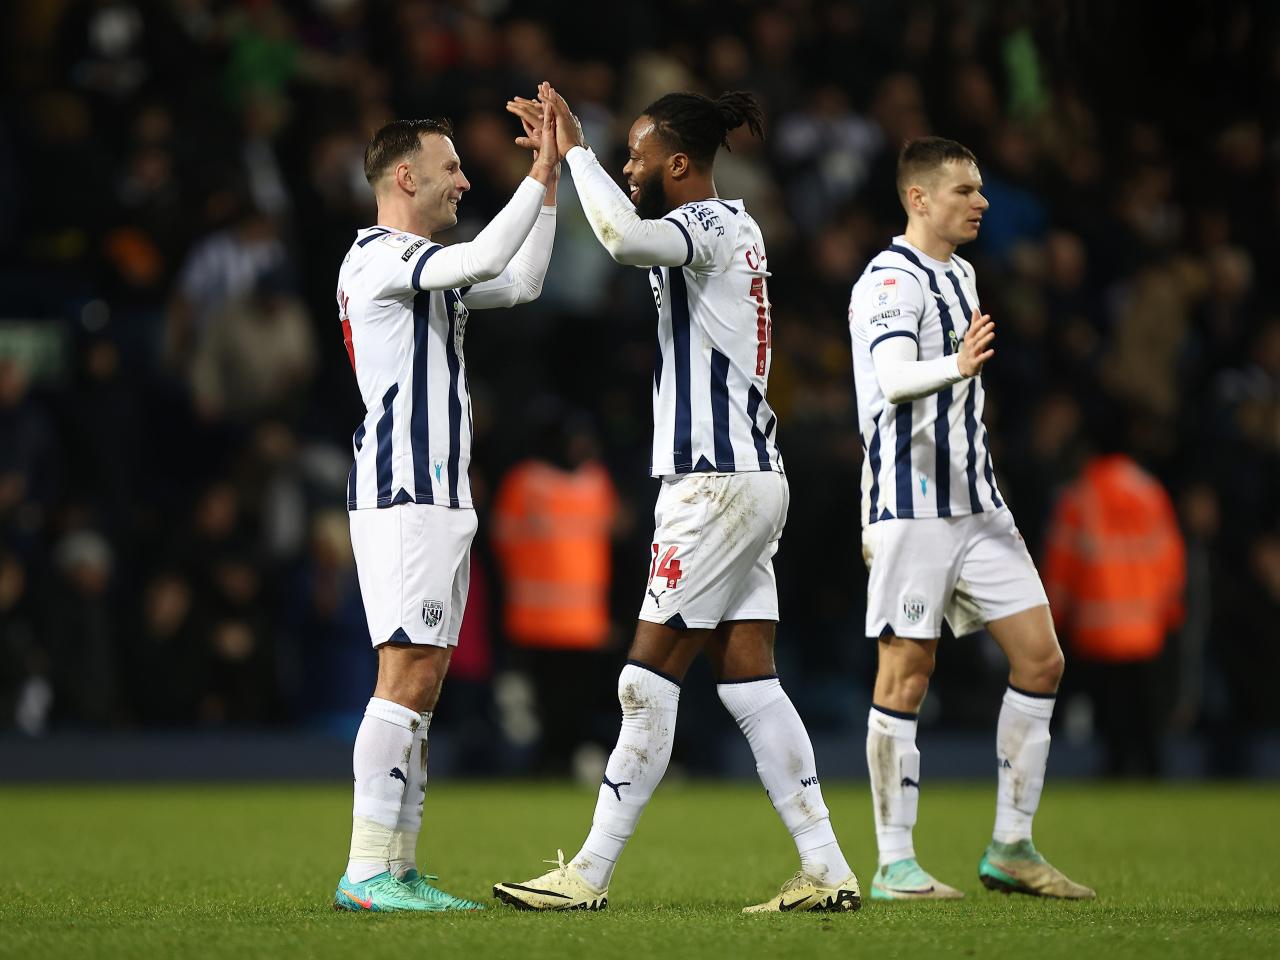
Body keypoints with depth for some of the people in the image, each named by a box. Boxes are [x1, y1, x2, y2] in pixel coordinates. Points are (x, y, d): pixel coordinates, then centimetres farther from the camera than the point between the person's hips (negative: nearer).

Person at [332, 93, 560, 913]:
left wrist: (551, 183, 19)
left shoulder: (427, 266, 20)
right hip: (405, 497, -10)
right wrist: (542, 174, -14)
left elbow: (520, 282, 25)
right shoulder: (379, 257, -10)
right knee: (409, 676, -14)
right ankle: (367, 872, -15)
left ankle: (397, 869, 8)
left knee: (423, 684, 8)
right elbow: (485, 259, -23)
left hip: (440, 498, 10)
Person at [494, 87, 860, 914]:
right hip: (744, 479, 10)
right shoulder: (728, 227, 16)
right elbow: (633, 233, 38)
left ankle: (591, 874, -2)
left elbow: (626, 239, -34)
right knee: (749, 679, 6)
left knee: (650, 680, -6)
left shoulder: (715, 224, -12)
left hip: (717, 483, -10)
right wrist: (565, 153, 34)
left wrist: (577, 150, -21)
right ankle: (827, 871, 3)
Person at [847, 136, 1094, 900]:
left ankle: (1011, 848, 11)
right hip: (911, 507, -8)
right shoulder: (890, 280, -11)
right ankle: (895, 865, 1)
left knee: (1041, 660, 3)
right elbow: (894, 378, -29)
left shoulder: (959, 275, 17)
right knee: (906, 678, -4)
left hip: (976, 504, 8)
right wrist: (956, 367, -48)